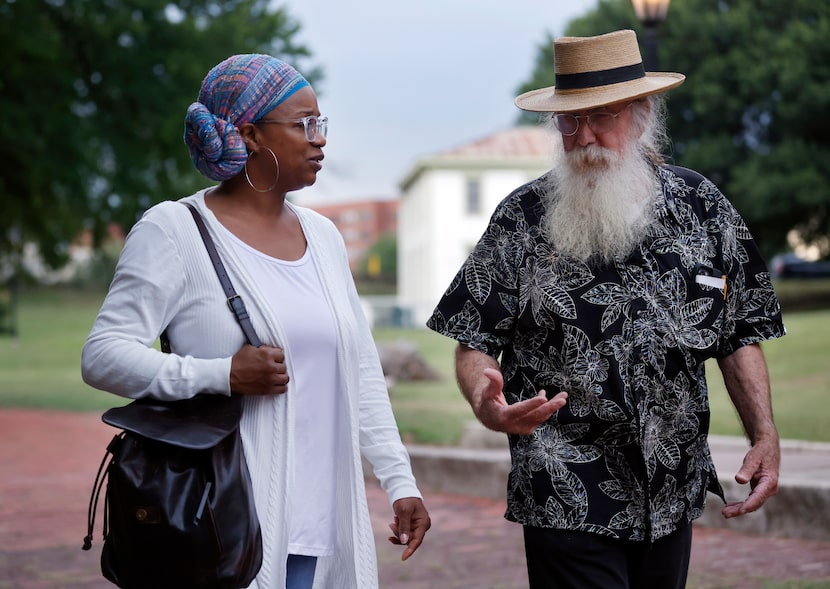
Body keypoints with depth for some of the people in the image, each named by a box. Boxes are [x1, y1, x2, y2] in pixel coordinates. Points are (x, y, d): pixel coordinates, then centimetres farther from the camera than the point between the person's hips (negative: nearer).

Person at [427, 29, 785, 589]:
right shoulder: (523, 219, -3)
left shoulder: (702, 206, 4)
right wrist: (485, 402, -23)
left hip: (673, 497, 3)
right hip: (569, 501, -3)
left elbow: (741, 336, 9)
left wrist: (765, 437, -1)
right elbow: (475, 343, -2)